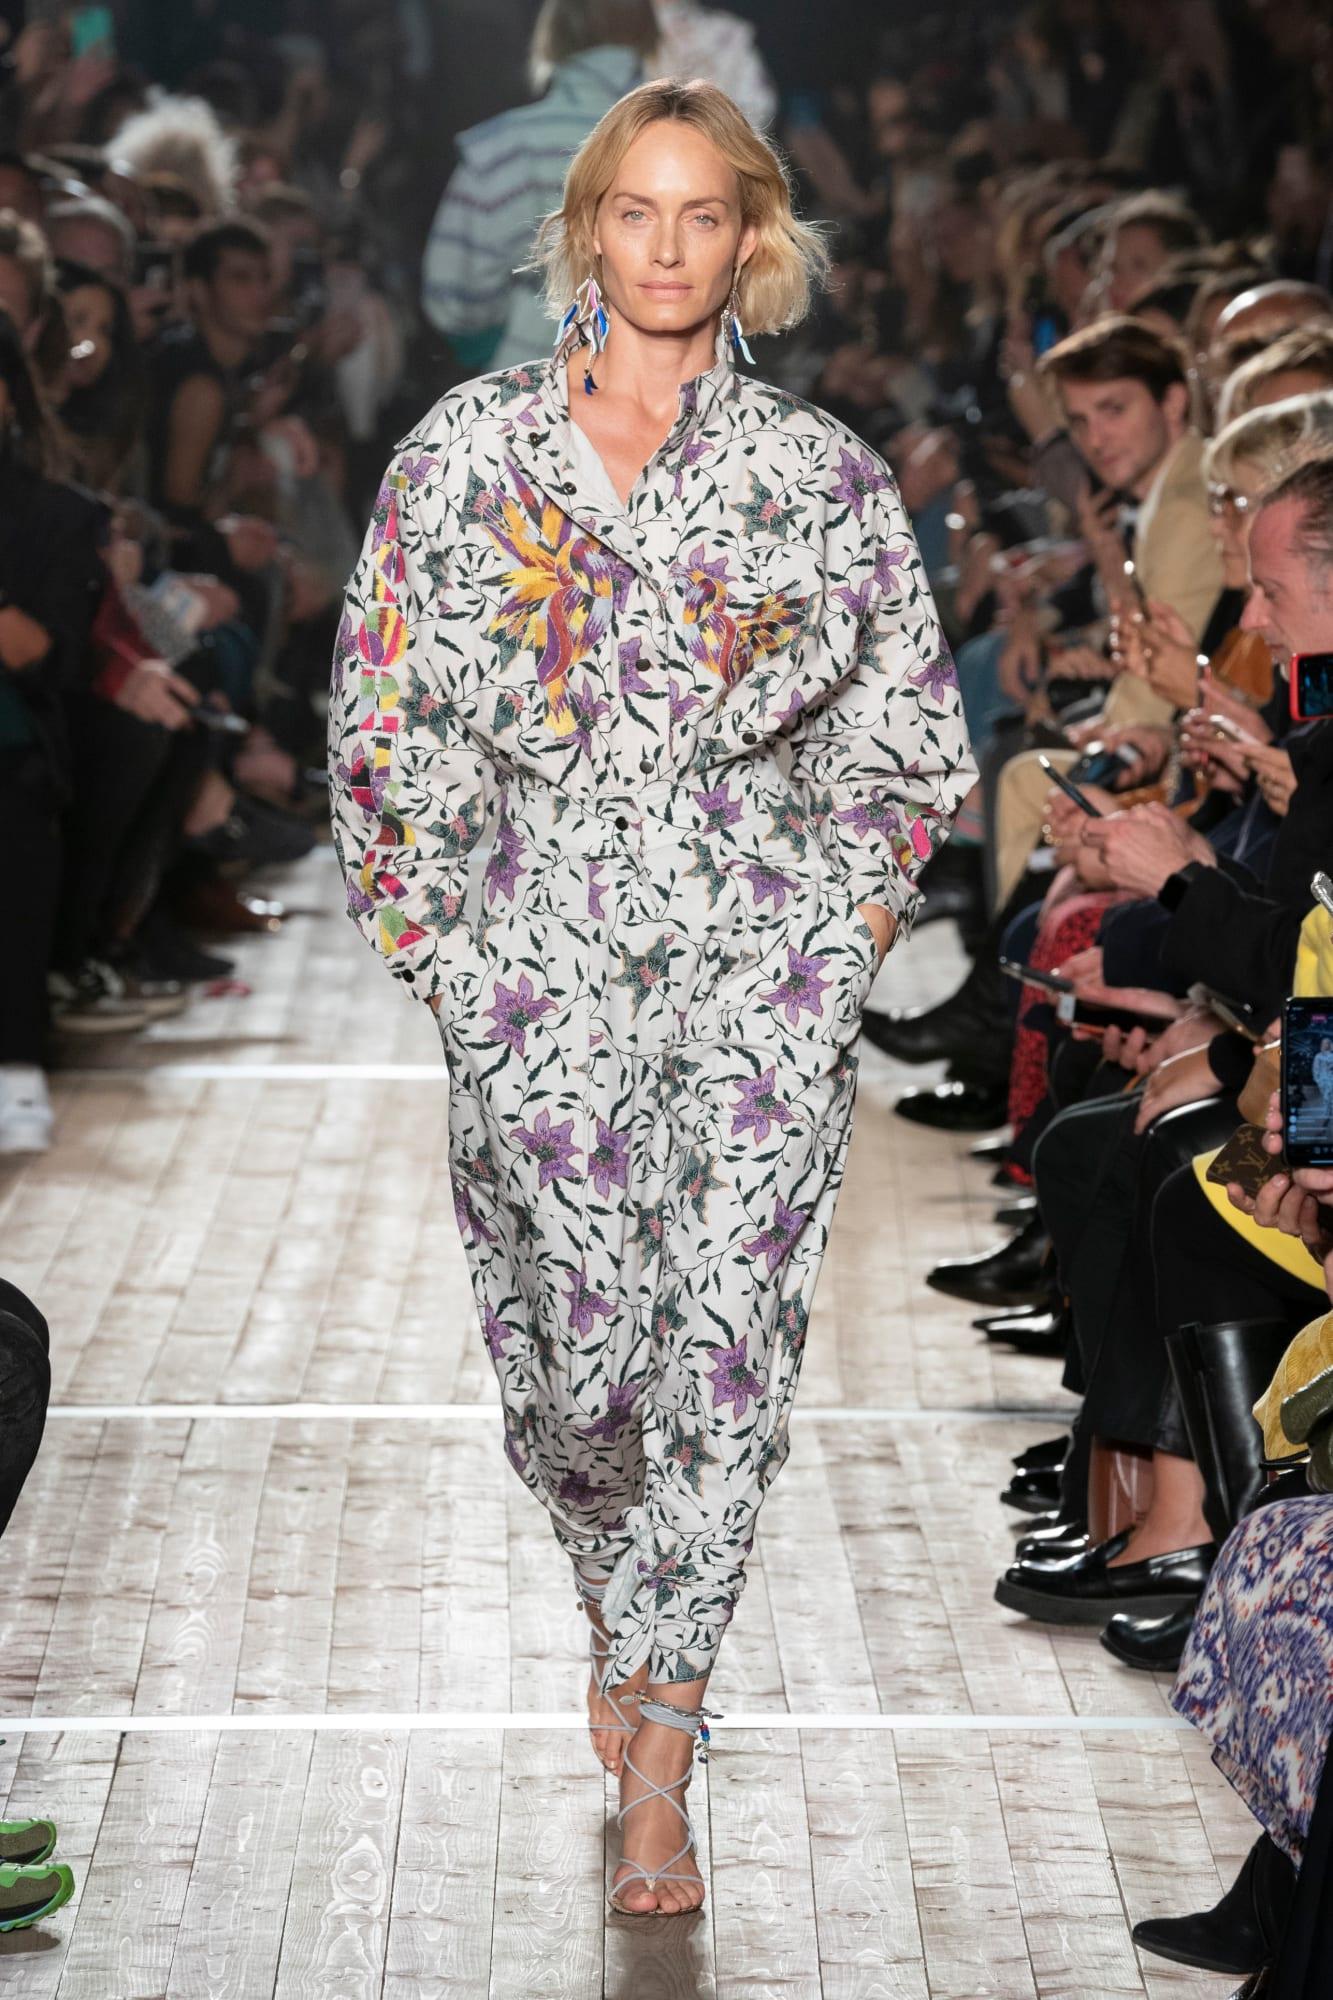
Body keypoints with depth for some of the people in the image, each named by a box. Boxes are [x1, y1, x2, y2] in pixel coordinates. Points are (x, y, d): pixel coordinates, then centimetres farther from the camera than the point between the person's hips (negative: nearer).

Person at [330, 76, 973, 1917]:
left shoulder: (819, 474, 5)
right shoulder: (468, 451, 5)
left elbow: (909, 728, 13)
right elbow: (382, 712, 9)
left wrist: (852, 918, 6)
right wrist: (433, 933, 5)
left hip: (760, 957, 0)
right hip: (538, 957, 0)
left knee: (728, 1330, -7)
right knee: (576, 1340, 2)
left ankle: (657, 1752, 1)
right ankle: (622, 1610, 35)